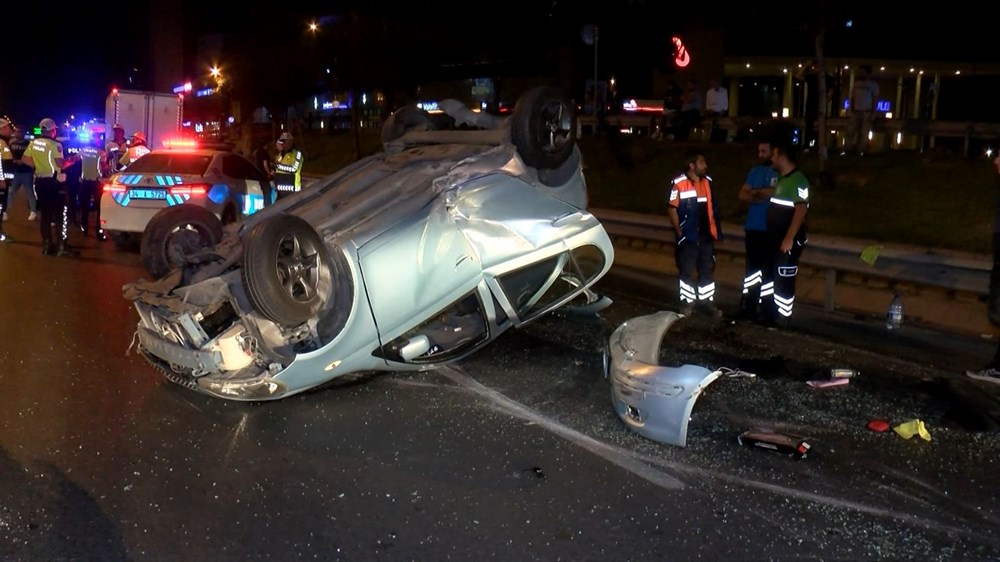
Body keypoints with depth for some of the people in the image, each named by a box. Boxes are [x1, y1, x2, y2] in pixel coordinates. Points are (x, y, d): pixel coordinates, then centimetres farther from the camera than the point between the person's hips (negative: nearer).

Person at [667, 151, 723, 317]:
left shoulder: (708, 182, 4)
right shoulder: (679, 183, -14)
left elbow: (713, 207, 10)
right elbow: (672, 208, -10)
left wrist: (716, 230, 8)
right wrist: (678, 231, -10)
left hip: (706, 236, 5)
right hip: (687, 237, -5)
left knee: (707, 271, 11)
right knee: (686, 271, 6)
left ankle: (707, 302, 19)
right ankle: (687, 302, 16)